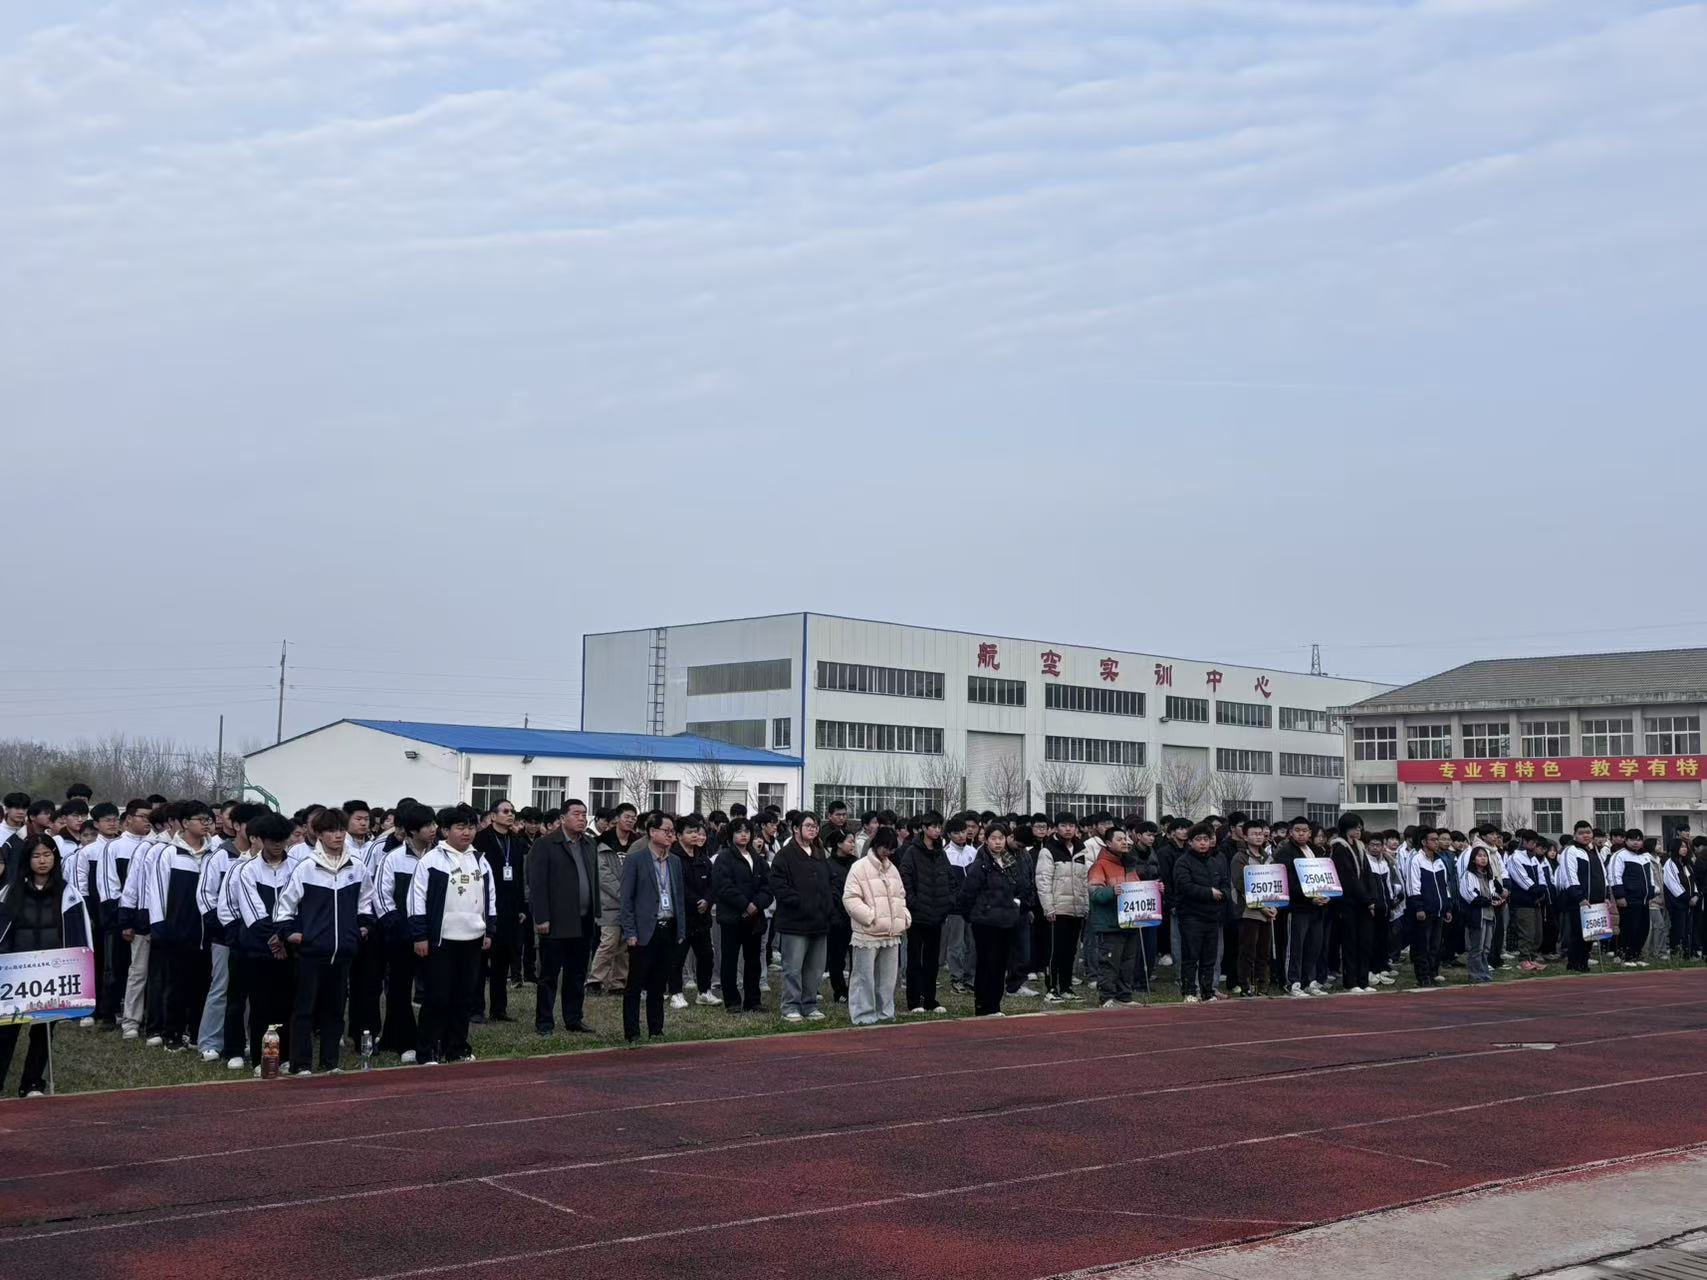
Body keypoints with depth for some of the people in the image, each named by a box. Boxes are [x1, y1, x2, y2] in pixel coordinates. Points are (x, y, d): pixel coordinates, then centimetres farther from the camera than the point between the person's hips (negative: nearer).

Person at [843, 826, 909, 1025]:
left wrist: (905, 917, 10)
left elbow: (900, 896, 25)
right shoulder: (860, 867, -8)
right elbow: (850, 898, -14)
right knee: (865, 978, -4)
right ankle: (863, 1016, 2)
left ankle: (885, 1013, 23)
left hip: (891, 934, 7)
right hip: (868, 934, -7)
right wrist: (870, 916, -18)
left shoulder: (892, 869, 15)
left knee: (888, 977, 13)